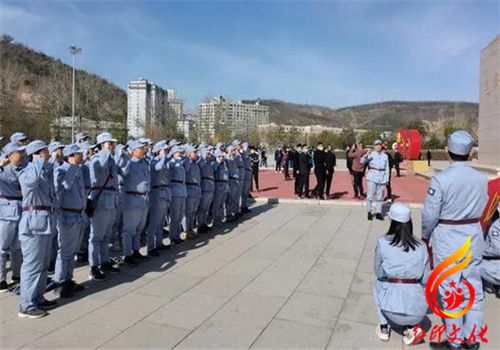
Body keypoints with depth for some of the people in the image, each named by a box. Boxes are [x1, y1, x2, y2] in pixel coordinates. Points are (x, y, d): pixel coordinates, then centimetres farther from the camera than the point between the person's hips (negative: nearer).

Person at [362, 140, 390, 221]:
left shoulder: (385, 156, 9)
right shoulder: (371, 154, 0)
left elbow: (387, 168, 12)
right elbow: (362, 162, -11)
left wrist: (387, 179, 7)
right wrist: (366, 155, -29)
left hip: (382, 178, 3)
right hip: (372, 177, -3)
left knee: (380, 196, 7)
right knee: (370, 195, -4)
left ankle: (378, 213, 14)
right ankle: (369, 212, 4)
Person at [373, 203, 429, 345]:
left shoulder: (382, 242, -4)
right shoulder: (421, 246, 3)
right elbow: (425, 280, 9)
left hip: (392, 310, -2)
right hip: (418, 312, 3)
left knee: (378, 283, 29)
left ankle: (384, 328, 20)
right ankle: (411, 327, 13)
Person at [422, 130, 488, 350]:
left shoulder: (441, 179, -20)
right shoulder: (481, 179, -4)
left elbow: (430, 214, -14)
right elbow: (481, 208, 7)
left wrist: (425, 235, 3)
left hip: (447, 241, -5)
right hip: (473, 239, 5)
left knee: (450, 291, 9)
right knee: (473, 289, 17)